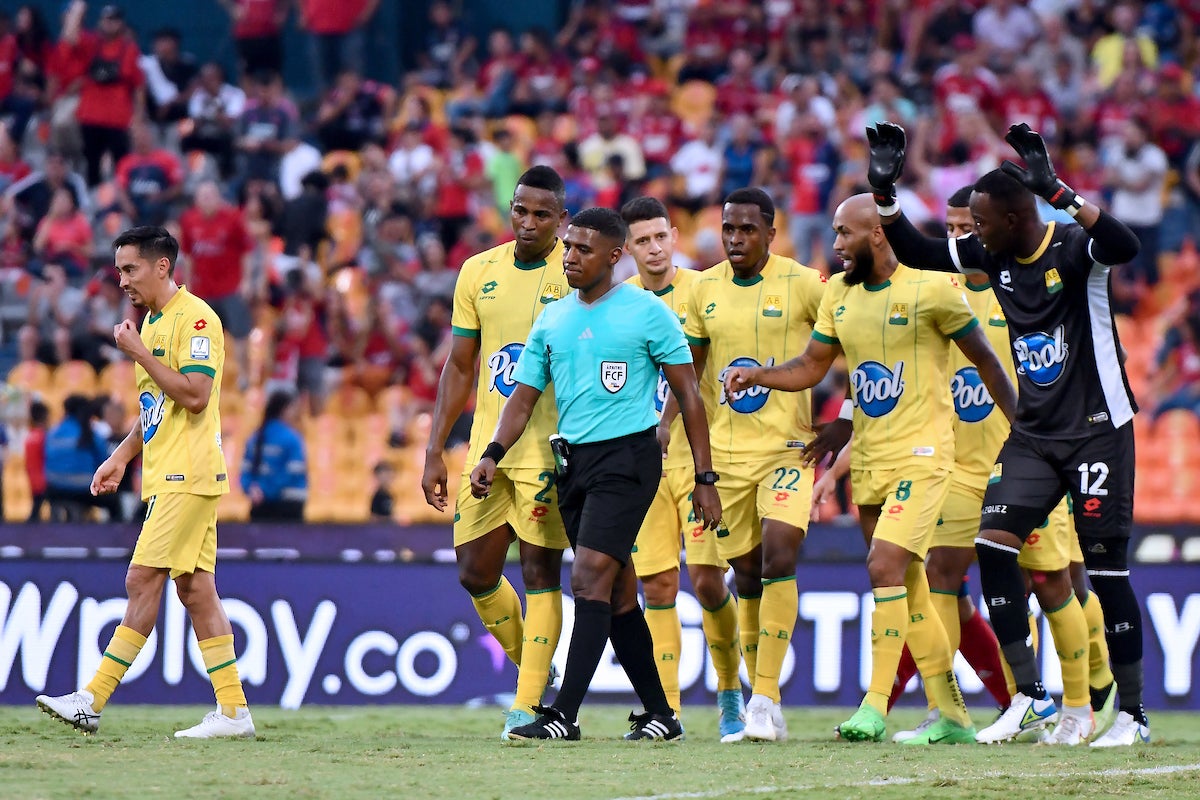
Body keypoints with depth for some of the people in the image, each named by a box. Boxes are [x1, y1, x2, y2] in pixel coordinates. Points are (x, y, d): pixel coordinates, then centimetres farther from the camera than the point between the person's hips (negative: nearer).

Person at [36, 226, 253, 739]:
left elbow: (195, 396, -22)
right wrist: (122, 456, 17)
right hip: (167, 476, 10)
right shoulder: (152, 322, 19)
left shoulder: (195, 318, -12)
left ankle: (93, 700, -13)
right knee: (195, 591, 6)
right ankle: (233, 711, 6)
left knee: (143, 581, -11)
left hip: (186, 475, -10)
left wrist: (140, 354, -17)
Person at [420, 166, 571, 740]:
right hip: (487, 446, 5)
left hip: (549, 449, -5)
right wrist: (434, 451, 10)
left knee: (540, 570, -5)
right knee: (475, 572, 4)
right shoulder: (478, 272, 10)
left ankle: (528, 702, -2)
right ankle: (532, 669, 24)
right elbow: (460, 368, 15)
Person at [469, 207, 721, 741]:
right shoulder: (552, 320, 12)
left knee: (590, 578, -16)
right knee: (617, 592, 9)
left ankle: (565, 714, -19)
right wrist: (493, 454, -5)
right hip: (573, 459, 6)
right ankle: (660, 714, 17)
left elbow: (688, 395, -1)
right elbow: (524, 396, 13)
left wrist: (704, 479, -4)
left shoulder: (648, 313, -4)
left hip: (628, 456, -6)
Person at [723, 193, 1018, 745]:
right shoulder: (839, 294, 9)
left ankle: (875, 706, -16)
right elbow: (811, 367, 15)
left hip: (920, 454, -7)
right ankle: (952, 715, 16)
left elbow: (985, 361, -2)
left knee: (885, 567, -19)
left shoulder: (931, 289, -10)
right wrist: (754, 375, -2)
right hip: (867, 458, 7)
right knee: (908, 590, 9)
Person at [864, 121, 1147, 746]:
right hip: (1033, 433, 7)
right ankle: (1027, 694, -2)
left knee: (1105, 567, -4)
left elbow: (1125, 247, -39)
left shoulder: (1073, 248, -17)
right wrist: (884, 191, 3)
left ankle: (1133, 712, 5)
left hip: (1096, 431, -7)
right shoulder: (992, 254, 4)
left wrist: (1056, 191, -44)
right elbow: (918, 253, 15)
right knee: (993, 542, -8)